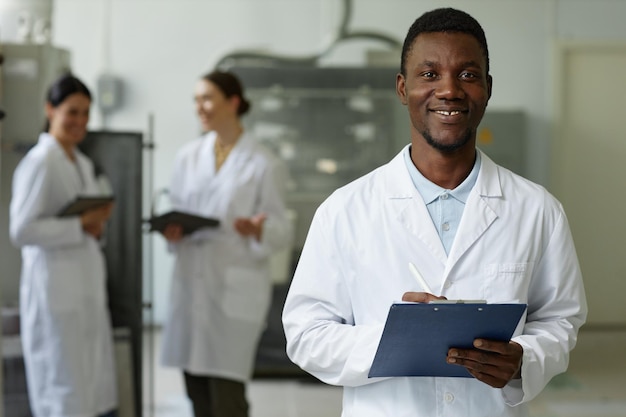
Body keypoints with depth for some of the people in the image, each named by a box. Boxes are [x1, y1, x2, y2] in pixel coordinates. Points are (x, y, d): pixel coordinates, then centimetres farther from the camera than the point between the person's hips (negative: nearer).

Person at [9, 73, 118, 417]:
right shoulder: (39, 162, -11)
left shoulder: (84, 163, 14)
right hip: (55, 290, -8)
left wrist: (97, 224, 0)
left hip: (89, 288, 8)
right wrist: (81, 224, -17)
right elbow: (21, 231, -18)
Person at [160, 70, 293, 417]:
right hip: (190, 284, 5)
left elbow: (282, 231, -4)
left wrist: (258, 230, -25)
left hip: (235, 290, -5)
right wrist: (170, 231, -8)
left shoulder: (264, 165, -4)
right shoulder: (188, 156, 9)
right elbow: (175, 211, 14)